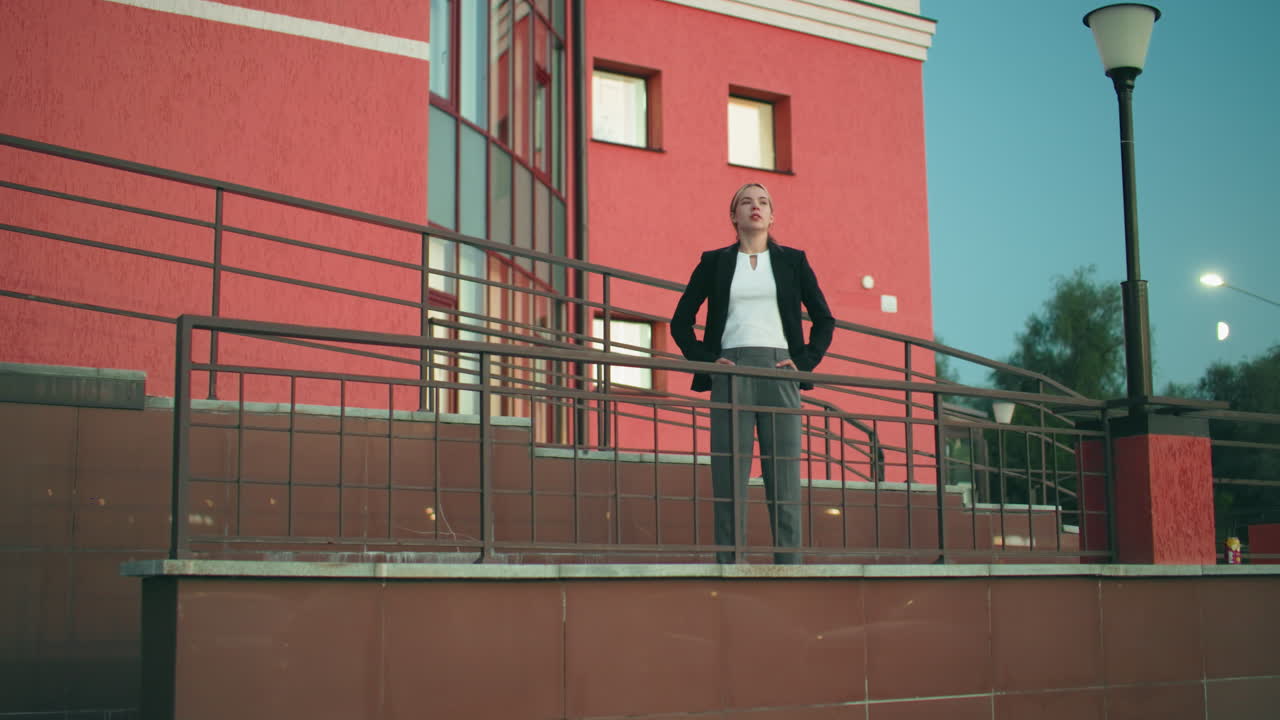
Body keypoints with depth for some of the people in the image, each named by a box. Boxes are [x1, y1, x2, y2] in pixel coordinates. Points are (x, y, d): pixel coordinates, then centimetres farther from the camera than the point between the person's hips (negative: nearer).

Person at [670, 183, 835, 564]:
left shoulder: (792, 260, 13)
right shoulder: (714, 262, 12)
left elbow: (824, 320, 14)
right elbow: (680, 321, 12)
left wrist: (805, 361, 1)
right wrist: (704, 360, -1)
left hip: (779, 373, 0)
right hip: (731, 374, 0)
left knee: (785, 480, -3)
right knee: (729, 478, -5)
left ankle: (789, 569, -1)